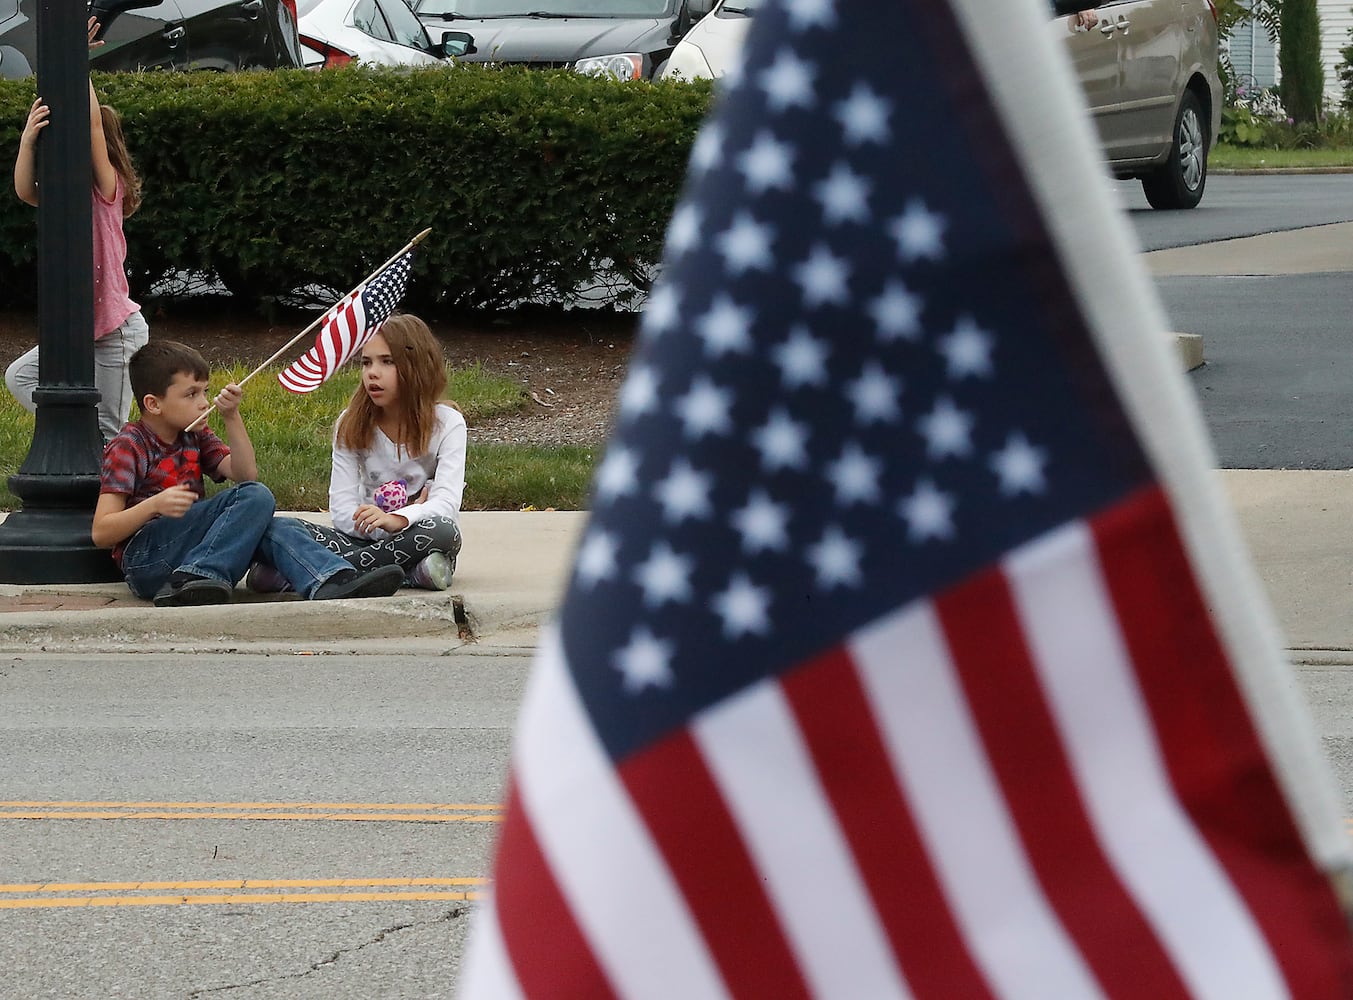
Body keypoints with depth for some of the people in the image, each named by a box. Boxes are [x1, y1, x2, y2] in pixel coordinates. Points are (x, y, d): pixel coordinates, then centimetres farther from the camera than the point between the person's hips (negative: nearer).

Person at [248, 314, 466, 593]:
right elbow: (342, 510, -4)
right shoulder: (351, 426, 2)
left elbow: (447, 503, -19)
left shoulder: (447, 424, -5)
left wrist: (398, 520, -39)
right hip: (368, 538, 2)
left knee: (442, 531, -39)